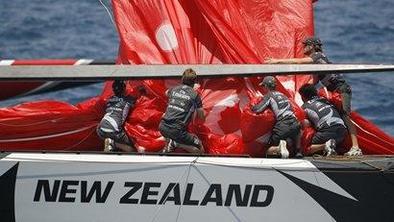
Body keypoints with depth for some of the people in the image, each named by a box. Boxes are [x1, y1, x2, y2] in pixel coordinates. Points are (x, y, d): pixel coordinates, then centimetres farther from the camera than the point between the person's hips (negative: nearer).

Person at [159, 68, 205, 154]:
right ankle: (175, 143, -9)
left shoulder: (174, 89, 14)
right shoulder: (195, 95, 1)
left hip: (163, 127, 5)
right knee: (200, 150, 7)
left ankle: (168, 144, 19)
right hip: (177, 130, -4)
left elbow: (167, 93, 42)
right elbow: (202, 117, 9)